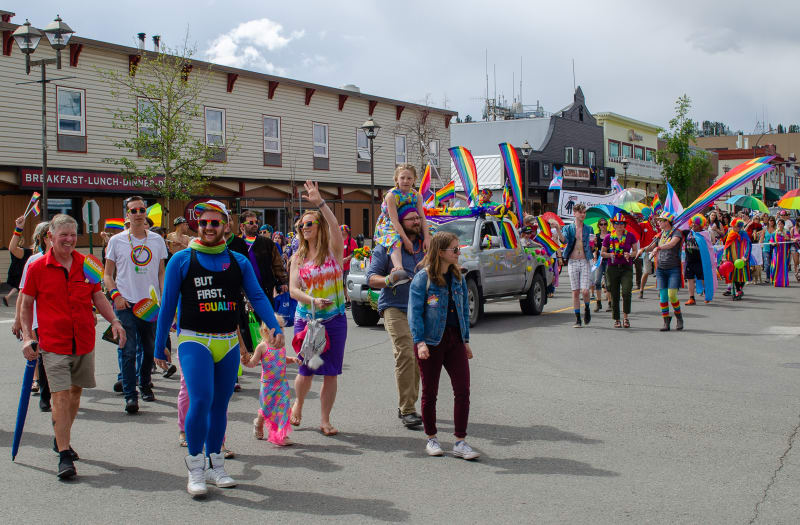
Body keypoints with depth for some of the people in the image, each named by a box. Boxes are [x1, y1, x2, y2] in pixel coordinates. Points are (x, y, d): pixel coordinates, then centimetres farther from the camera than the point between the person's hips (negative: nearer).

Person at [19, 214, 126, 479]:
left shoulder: (86, 265, 5)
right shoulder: (37, 268, -2)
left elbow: (98, 297, 11)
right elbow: (26, 305, 6)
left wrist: (114, 321, -4)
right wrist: (27, 336, -4)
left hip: (84, 342, 4)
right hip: (54, 344, -4)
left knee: (75, 391, 15)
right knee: (60, 396, -11)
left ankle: (61, 439, 35)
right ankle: (64, 457, -9)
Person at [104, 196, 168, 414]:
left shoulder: (157, 240, 9)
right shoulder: (117, 241, 2)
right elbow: (107, 274, 6)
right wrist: (115, 295, -10)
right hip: (126, 303, -3)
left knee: (149, 348, 11)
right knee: (127, 350, -6)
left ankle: (145, 384, 32)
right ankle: (130, 395, -1)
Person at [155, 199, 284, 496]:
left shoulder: (239, 261, 9)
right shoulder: (182, 260, 1)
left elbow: (257, 297, 4)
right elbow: (167, 305, 4)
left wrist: (274, 327, -12)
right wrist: (159, 348, 4)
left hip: (229, 343, 4)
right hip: (194, 341, -3)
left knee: (220, 405, 9)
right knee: (201, 400, -17)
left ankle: (215, 466, 22)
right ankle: (195, 466, -2)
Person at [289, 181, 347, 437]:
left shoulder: (333, 251, 0)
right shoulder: (298, 257, 6)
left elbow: (335, 227, -21)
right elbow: (293, 290, -3)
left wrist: (320, 202, -30)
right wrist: (313, 301, -21)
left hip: (335, 320, -1)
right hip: (306, 320, 1)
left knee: (331, 373, 1)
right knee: (306, 372, 4)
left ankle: (325, 420, 13)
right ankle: (298, 404, 34)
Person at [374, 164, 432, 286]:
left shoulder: (417, 196, -1)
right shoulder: (391, 195, -18)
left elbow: (422, 217, -7)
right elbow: (394, 220, -24)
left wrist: (427, 238, -19)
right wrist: (406, 239, -31)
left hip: (409, 228, 7)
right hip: (388, 227, -7)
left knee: (431, 236, -2)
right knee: (396, 240, -38)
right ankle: (398, 268, -62)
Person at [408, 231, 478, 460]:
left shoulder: (458, 277, 10)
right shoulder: (423, 278, -8)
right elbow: (414, 311, -10)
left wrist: (466, 340, 15)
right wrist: (419, 342, -18)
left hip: (455, 339, 5)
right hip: (431, 340, -5)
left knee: (463, 390, -3)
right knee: (430, 392, 6)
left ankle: (460, 442, 4)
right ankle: (431, 439, 22)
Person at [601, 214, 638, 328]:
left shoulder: (630, 236, 4)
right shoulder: (608, 237, 5)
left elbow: (636, 251, 9)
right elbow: (602, 253, 9)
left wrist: (629, 255, -11)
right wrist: (610, 255, -11)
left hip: (626, 268, -1)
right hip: (612, 268, 1)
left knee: (626, 292, -17)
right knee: (614, 295, 3)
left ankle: (625, 316, -1)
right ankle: (616, 320, 14)